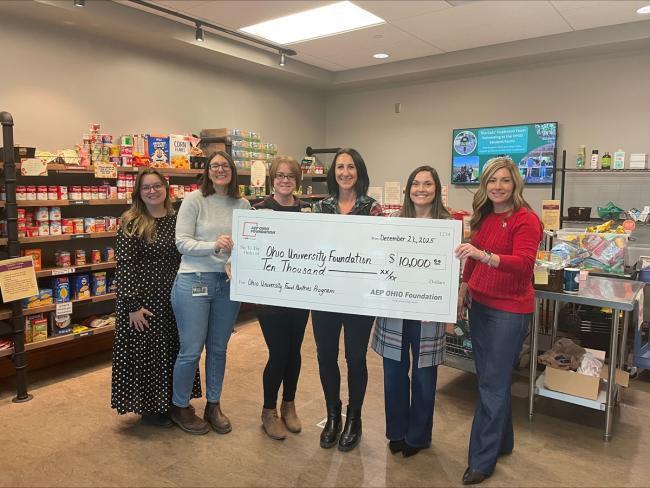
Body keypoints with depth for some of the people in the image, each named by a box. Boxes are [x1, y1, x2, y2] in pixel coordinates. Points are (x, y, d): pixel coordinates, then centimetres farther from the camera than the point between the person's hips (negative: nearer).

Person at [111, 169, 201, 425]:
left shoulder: (176, 219, 5)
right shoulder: (131, 223, -9)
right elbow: (124, 266, -13)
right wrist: (133, 305, -16)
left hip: (173, 297, 5)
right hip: (144, 299, -5)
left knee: (173, 349, 14)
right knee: (146, 351, 6)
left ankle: (173, 401, 33)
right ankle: (149, 408, 24)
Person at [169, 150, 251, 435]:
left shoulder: (243, 204, 6)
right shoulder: (194, 200, -5)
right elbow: (182, 242, -9)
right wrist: (214, 246, -24)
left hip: (228, 283, 4)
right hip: (194, 281, -4)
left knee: (218, 348, 15)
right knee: (191, 350, 4)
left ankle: (213, 406, 33)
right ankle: (179, 407, 28)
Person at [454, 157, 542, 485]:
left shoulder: (525, 220, -13)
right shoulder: (483, 217, 7)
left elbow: (524, 263, -27)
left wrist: (483, 254, -40)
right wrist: (463, 288, 18)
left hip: (509, 310, -7)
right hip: (480, 304, 7)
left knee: (493, 385, 1)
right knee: (490, 379, 17)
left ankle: (482, 460, 15)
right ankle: (501, 442, 36)